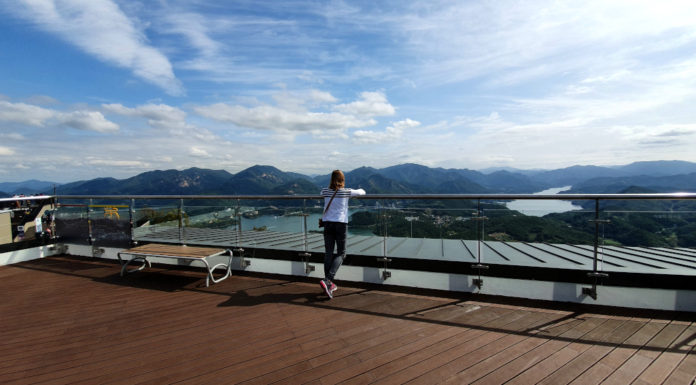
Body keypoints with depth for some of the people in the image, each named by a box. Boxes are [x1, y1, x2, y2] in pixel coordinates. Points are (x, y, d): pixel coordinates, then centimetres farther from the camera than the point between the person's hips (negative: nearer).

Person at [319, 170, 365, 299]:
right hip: (341, 224, -3)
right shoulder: (347, 192, -2)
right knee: (340, 254, 4)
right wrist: (361, 190, 37)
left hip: (328, 224, 3)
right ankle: (327, 280, -12)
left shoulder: (325, 191, 5)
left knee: (328, 253, 9)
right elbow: (361, 192, 14)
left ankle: (329, 284, 15)